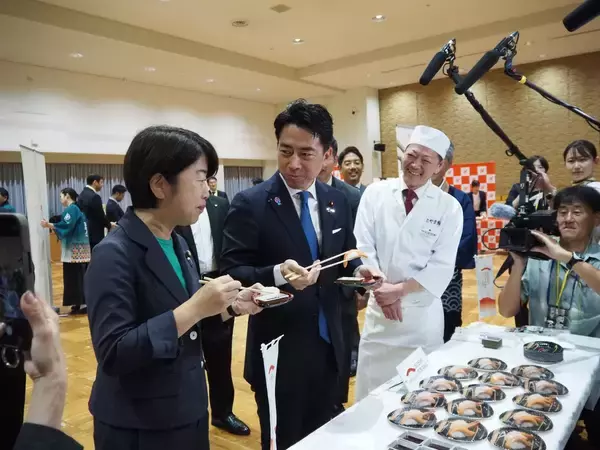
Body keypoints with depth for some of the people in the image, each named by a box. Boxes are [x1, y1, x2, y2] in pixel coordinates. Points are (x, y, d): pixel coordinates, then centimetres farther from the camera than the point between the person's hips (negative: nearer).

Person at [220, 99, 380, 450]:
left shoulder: (338, 201, 3)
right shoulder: (250, 204, -13)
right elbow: (232, 273, -16)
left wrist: (359, 269, -10)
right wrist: (278, 273, -34)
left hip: (328, 345, 5)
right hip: (279, 351, -5)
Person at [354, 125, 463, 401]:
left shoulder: (449, 207, -4)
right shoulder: (375, 194, -1)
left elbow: (442, 267, -8)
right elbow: (363, 247, -4)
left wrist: (400, 290, -16)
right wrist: (381, 289, -14)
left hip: (423, 311, 0)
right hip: (379, 308, 1)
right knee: (372, 391, 10)